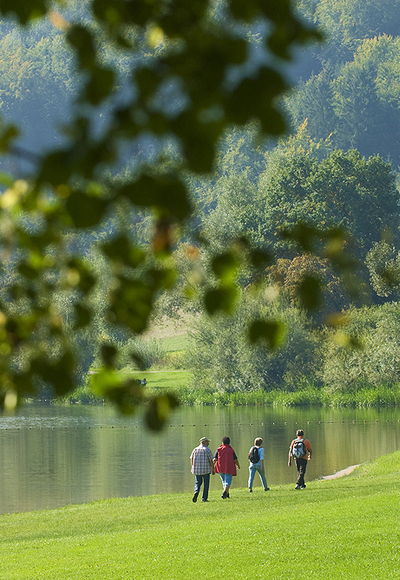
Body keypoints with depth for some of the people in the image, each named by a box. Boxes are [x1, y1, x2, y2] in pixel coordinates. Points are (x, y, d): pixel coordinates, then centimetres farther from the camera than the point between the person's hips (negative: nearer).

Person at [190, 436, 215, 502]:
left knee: (198, 483, 16)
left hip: (197, 470, 4)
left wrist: (193, 467, 22)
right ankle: (204, 498, 9)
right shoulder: (207, 450, -9)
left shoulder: (195, 449, 5)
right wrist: (213, 470, -2)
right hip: (206, 470, -4)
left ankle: (196, 492, -12)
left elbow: (191, 459, 10)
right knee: (206, 484, 10)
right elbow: (211, 460, -10)